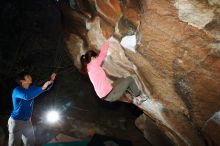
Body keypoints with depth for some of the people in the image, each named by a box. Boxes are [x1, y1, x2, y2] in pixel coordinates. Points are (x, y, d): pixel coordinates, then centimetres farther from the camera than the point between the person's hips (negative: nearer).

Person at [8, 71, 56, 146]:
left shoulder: (31, 89, 3)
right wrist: (42, 88, -39)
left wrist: (51, 81, -10)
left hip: (27, 121, 8)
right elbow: (27, 96, -41)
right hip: (16, 121, -7)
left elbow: (45, 88, 11)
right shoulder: (17, 90, -20)